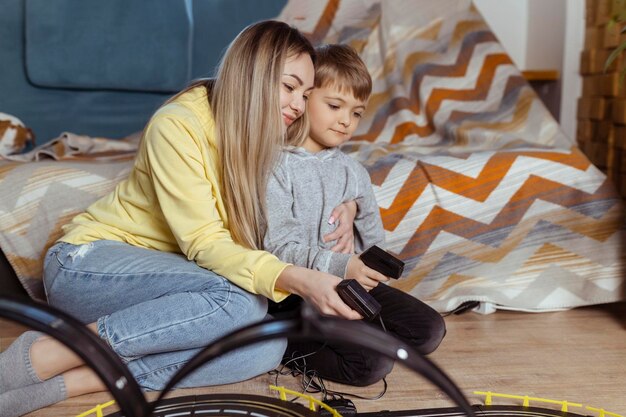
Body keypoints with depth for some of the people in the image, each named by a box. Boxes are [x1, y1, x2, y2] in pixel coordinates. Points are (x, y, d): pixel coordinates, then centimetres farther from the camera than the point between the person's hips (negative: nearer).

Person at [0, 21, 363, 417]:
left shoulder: (267, 138, 2)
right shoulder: (177, 125, -19)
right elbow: (205, 244, -25)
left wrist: (344, 206, -6)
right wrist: (296, 279, -40)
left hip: (158, 278, 7)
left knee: (268, 346, -22)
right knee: (241, 301, -33)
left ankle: (75, 381, -22)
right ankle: (45, 355, -22)